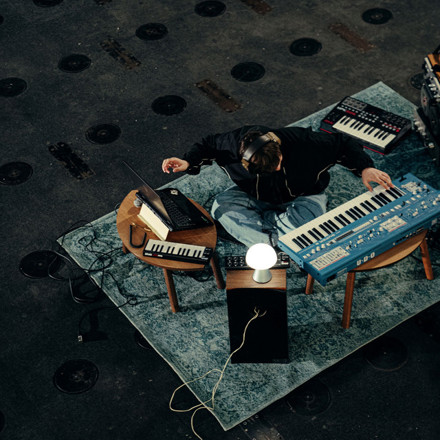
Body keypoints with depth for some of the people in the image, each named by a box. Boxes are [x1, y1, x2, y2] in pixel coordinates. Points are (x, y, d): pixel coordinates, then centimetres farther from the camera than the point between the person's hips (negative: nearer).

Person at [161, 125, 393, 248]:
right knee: (221, 205, -27)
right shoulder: (236, 143, -29)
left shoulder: (304, 142, -34)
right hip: (256, 196, 2)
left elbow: (343, 144, -20)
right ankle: (275, 241, -28)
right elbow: (209, 145, -8)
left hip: (300, 198, -2)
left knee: (307, 218, -38)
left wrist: (365, 168, -34)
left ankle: (255, 223, -14)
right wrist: (188, 162, -26)